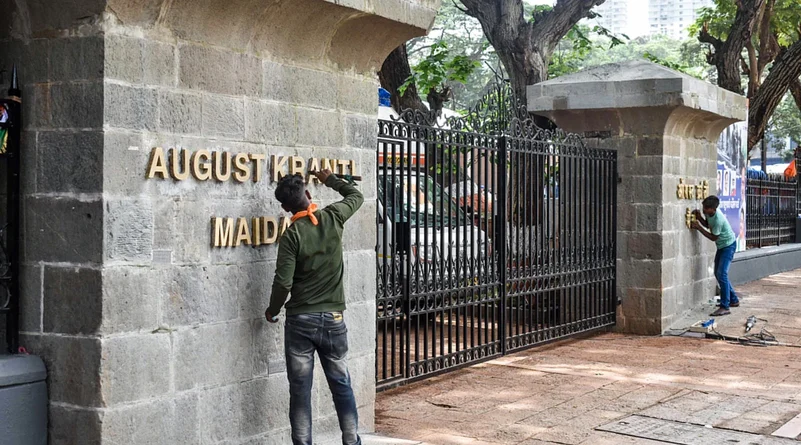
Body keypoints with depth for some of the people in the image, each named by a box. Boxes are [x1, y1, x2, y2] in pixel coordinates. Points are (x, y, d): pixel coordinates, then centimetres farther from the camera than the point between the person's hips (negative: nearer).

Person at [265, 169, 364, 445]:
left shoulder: (292, 235, -10)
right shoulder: (333, 218, -2)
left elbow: (283, 282, -13)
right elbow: (356, 196, 20)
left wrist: (272, 311, 4)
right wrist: (329, 180, 32)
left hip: (300, 320, -3)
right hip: (333, 319, 3)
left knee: (300, 390, 4)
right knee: (341, 385, 12)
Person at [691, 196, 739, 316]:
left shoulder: (718, 219, -32)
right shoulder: (709, 213, -8)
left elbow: (713, 237, -23)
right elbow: (708, 225, 9)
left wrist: (698, 227, -25)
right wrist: (699, 217, -10)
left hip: (728, 245, -10)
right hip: (721, 246, 10)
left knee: (721, 274, -18)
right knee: (718, 273, 15)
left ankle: (725, 307, -19)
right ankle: (733, 300, 29)